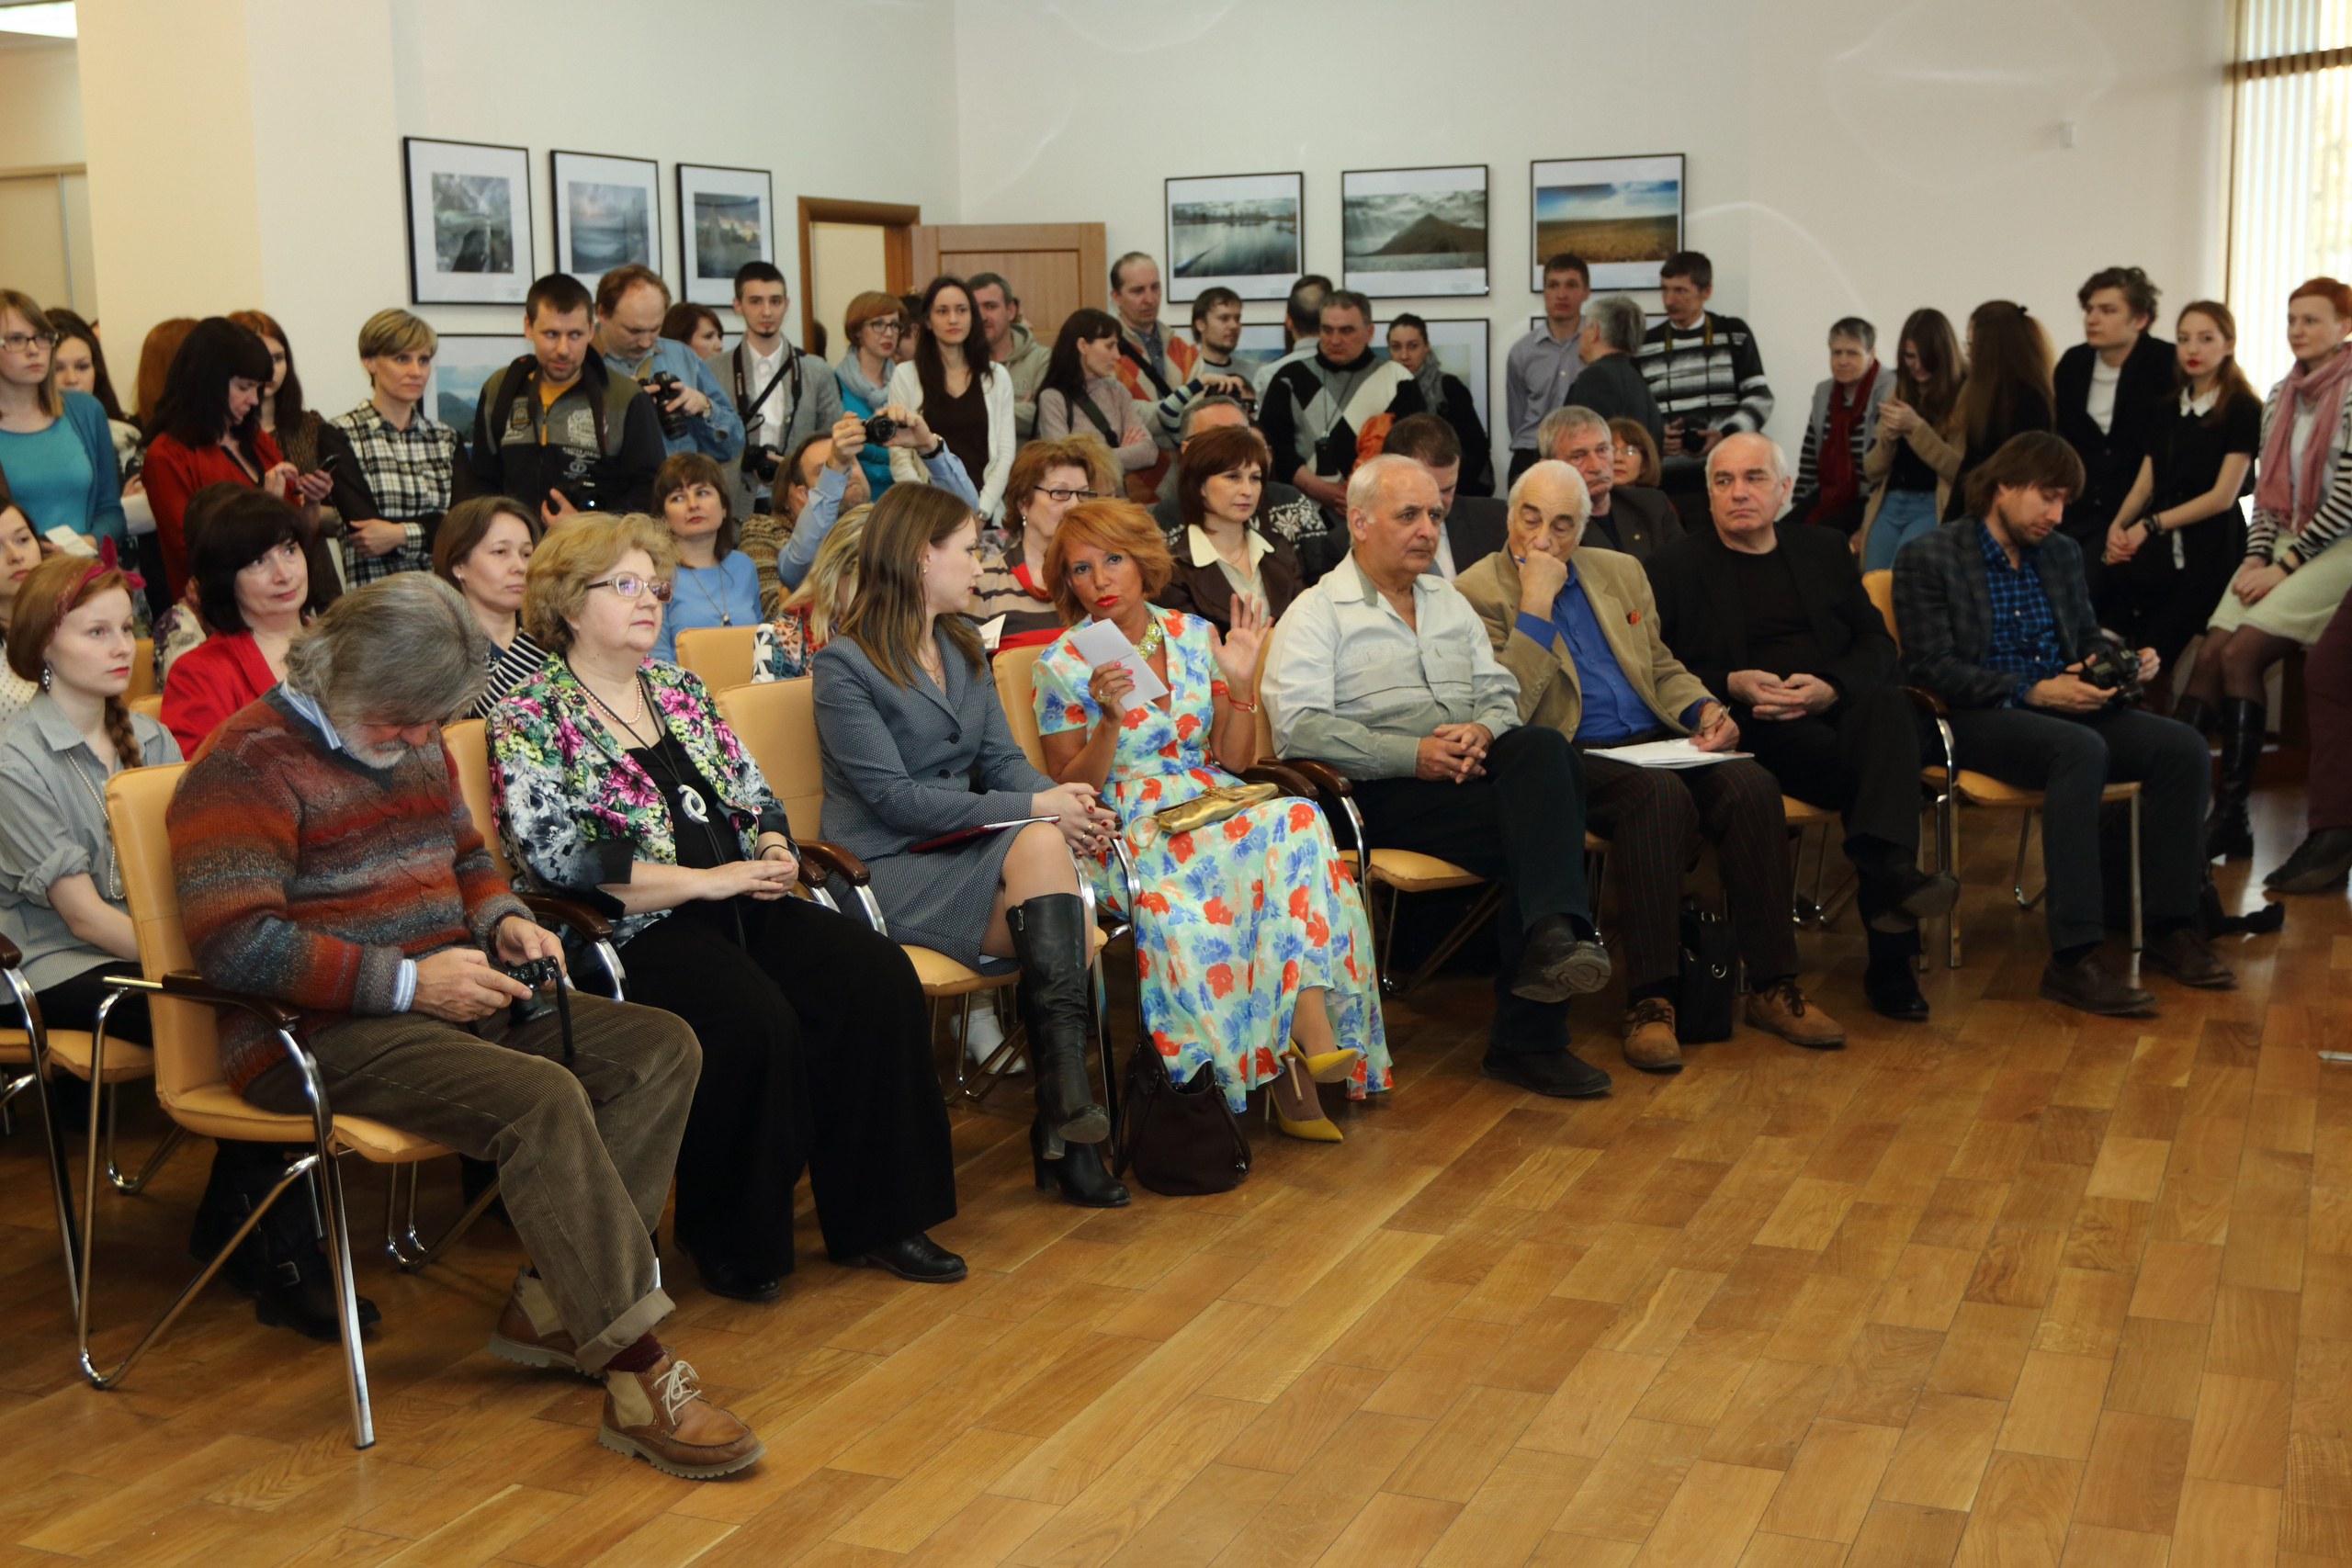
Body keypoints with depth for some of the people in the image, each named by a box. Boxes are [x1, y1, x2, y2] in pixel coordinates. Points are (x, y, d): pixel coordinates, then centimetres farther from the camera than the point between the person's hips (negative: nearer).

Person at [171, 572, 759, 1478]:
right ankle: (639, 1377, -30)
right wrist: (409, 979, -22)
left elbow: (467, 859, 31)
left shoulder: (412, 747, 16)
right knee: (542, 1098, -32)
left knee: (663, 1046, -7)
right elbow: (232, 941, -21)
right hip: (321, 1036, -9)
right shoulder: (251, 766, -11)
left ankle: (550, 1303, -13)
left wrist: (502, 920, 7)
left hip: (444, 1000, 9)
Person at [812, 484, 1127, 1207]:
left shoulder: (965, 646, 19)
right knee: (1038, 844, -31)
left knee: (1077, 940, -26)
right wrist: (1033, 809, -18)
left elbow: (1002, 759, 13)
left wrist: (1063, 798, -12)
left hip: (968, 847, 6)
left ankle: (1064, 1128, -24)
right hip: (890, 867, -6)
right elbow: (893, 796, -14)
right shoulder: (844, 664, -5)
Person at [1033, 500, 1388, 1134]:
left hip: (1214, 809, 4)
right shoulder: (1063, 666, 1)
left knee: (1298, 820, -31)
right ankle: (1297, 1066, -32)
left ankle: (1313, 1039, -39)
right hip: (1129, 832, -4)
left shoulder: (1194, 637, 11)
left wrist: (1239, 685, -4)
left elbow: (1233, 762, 12)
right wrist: (1109, 722, -17)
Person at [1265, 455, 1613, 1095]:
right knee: (1535, 829, -30)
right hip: (1384, 792, -5)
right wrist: (1413, 753, -17)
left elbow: (1501, 694, 21)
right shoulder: (1317, 612, 6)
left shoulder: (1450, 602, 27)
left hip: (1469, 768, 5)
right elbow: (1298, 727, -9)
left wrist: (1483, 731, -5)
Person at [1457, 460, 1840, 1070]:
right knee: (1661, 795, -35)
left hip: (1653, 743, 6)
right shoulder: (1478, 594, -1)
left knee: (1751, 786, -22)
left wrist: (1704, 708, 4)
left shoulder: (1621, 572, 19)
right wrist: (1536, 603, -15)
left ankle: (1772, 985, -16)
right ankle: (1648, 1001, -32)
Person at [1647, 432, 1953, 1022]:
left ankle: (1889, 867, -54)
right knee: (1870, 761, -33)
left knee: (1887, 705, -34)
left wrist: (1830, 687, -9)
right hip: (1754, 728, -3)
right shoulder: (1675, 566, 12)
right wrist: (1733, 685, -15)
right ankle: (1888, 949, -42)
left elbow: (1877, 643, 14)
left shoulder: (1825, 551, 23)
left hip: (1837, 711, 3)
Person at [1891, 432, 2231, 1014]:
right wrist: (2032, 692, -19)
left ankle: (2169, 931, -11)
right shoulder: (1927, 558, -3)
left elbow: (2086, 641, 24)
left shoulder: (2062, 553, 18)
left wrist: (2126, 662, 0)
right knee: (2081, 749, -37)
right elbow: (1931, 669, -11)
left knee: (2183, 745, -18)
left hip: (2063, 709, 7)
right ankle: (2073, 957, -39)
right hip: (1977, 721, -7)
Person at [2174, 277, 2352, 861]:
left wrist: (2285, 565, -14)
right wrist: (2256, 558, 0)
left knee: (2240, 653, -22)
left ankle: (2232, 813, -20)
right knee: (2210, 652, -15)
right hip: (2283, 549, 6)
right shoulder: (2281, 397, 14)